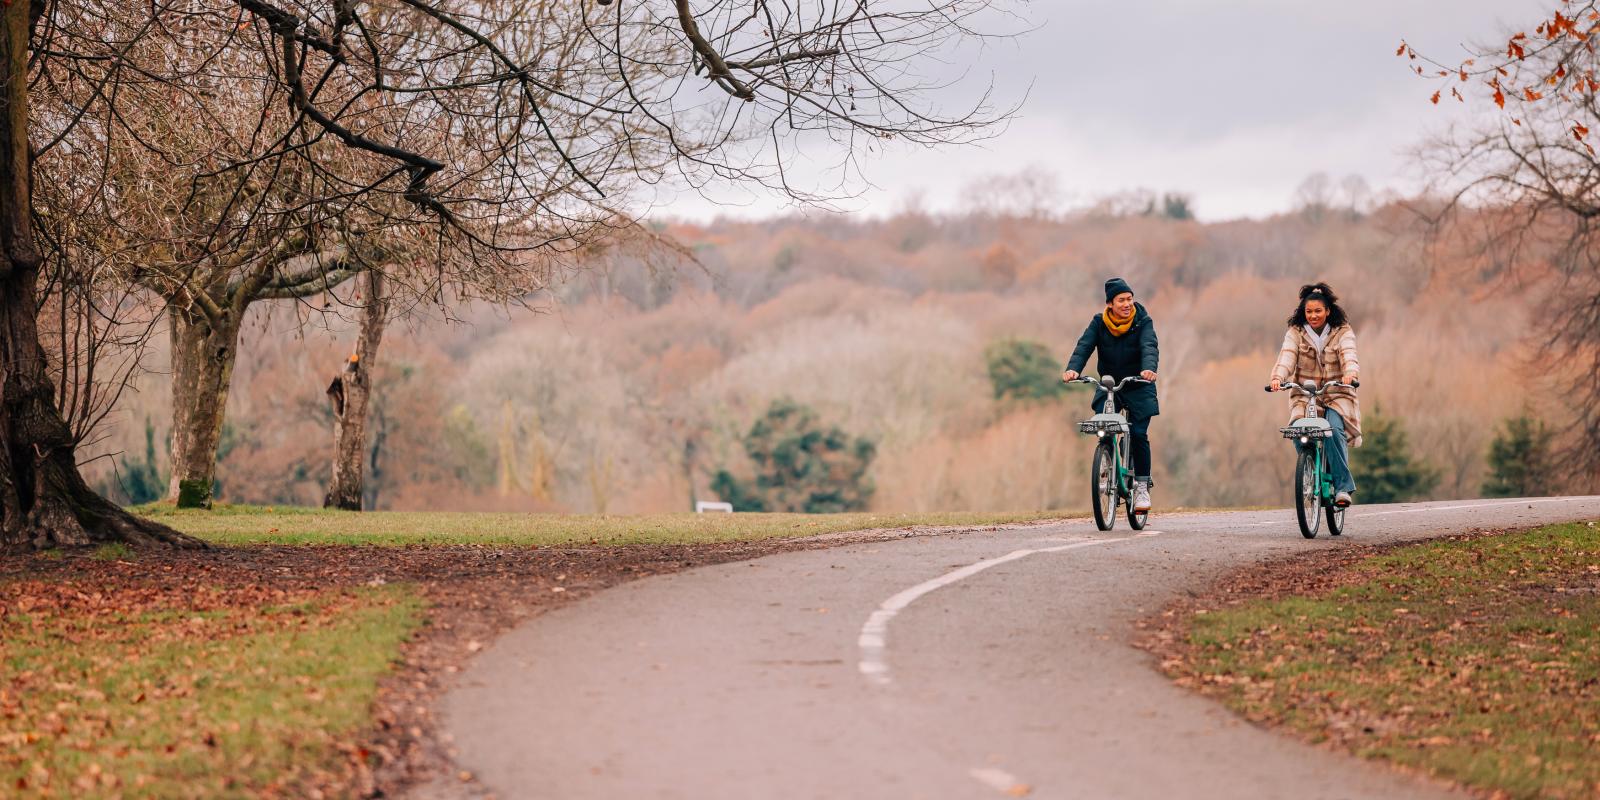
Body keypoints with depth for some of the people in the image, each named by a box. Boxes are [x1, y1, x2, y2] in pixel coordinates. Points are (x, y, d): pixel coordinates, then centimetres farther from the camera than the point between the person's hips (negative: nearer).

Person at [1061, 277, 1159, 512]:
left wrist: (1149, 368, -47)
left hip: (1138, 386, -2)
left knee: (1139, 433, -12)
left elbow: (1150, 347, -25)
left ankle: (1142, 486, 2)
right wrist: (1072, 369, -37)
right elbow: (1084, 346, -16)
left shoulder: (1143, 321, -9)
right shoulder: (1099, 323, -4)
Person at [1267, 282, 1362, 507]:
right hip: (1304, 396, 2)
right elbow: (1287, 356, -11)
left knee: (1334, 429, -29)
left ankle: (1343, 487, -24)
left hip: (1337, 396, -1)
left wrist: (1350, 373, -39)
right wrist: (1278, 377, -32)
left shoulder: (1343, 332, 2)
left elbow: (1349, 355, -16)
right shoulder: (1295, 333, 5)